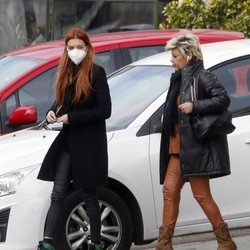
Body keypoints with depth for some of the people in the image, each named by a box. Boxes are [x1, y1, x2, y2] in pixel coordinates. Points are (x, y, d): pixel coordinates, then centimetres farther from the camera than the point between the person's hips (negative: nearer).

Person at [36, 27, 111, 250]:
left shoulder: (96, 72, -10)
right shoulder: (65, 73, 10)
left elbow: (105, 110, -14)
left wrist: (71, 117, -17)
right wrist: (53, 112, -3)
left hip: (89, 143, -6)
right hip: (67, 140, 6)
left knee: (88, 194, 4)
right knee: (58, 193, -1)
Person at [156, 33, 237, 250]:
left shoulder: (202, 77, -12)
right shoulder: (179, 79, 14)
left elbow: (223, 99, -21)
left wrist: (194, 106, -25)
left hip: (196, 147, -9)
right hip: (179, 146, 9)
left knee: (202, 195, -5)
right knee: (170, 190, 7)